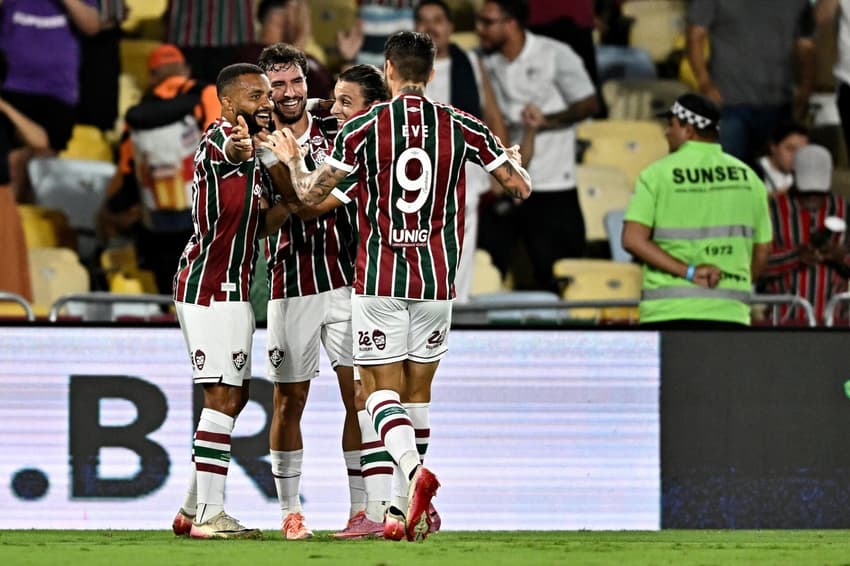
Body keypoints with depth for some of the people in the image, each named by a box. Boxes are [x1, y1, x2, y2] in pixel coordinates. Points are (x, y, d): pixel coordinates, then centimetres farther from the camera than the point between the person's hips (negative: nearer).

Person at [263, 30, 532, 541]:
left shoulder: (363, 127, -5)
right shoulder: (463, 127, 1)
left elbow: (312, 193, -3)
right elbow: (521, 186, 6)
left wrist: (292, 159, 17)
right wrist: (514, 163, 29)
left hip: (380, 279, -2)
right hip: (437, 279, 2)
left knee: (382, 389, 0)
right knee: (419, 393, 12)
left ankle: (415, 470, -28)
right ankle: (411, 509, 12)